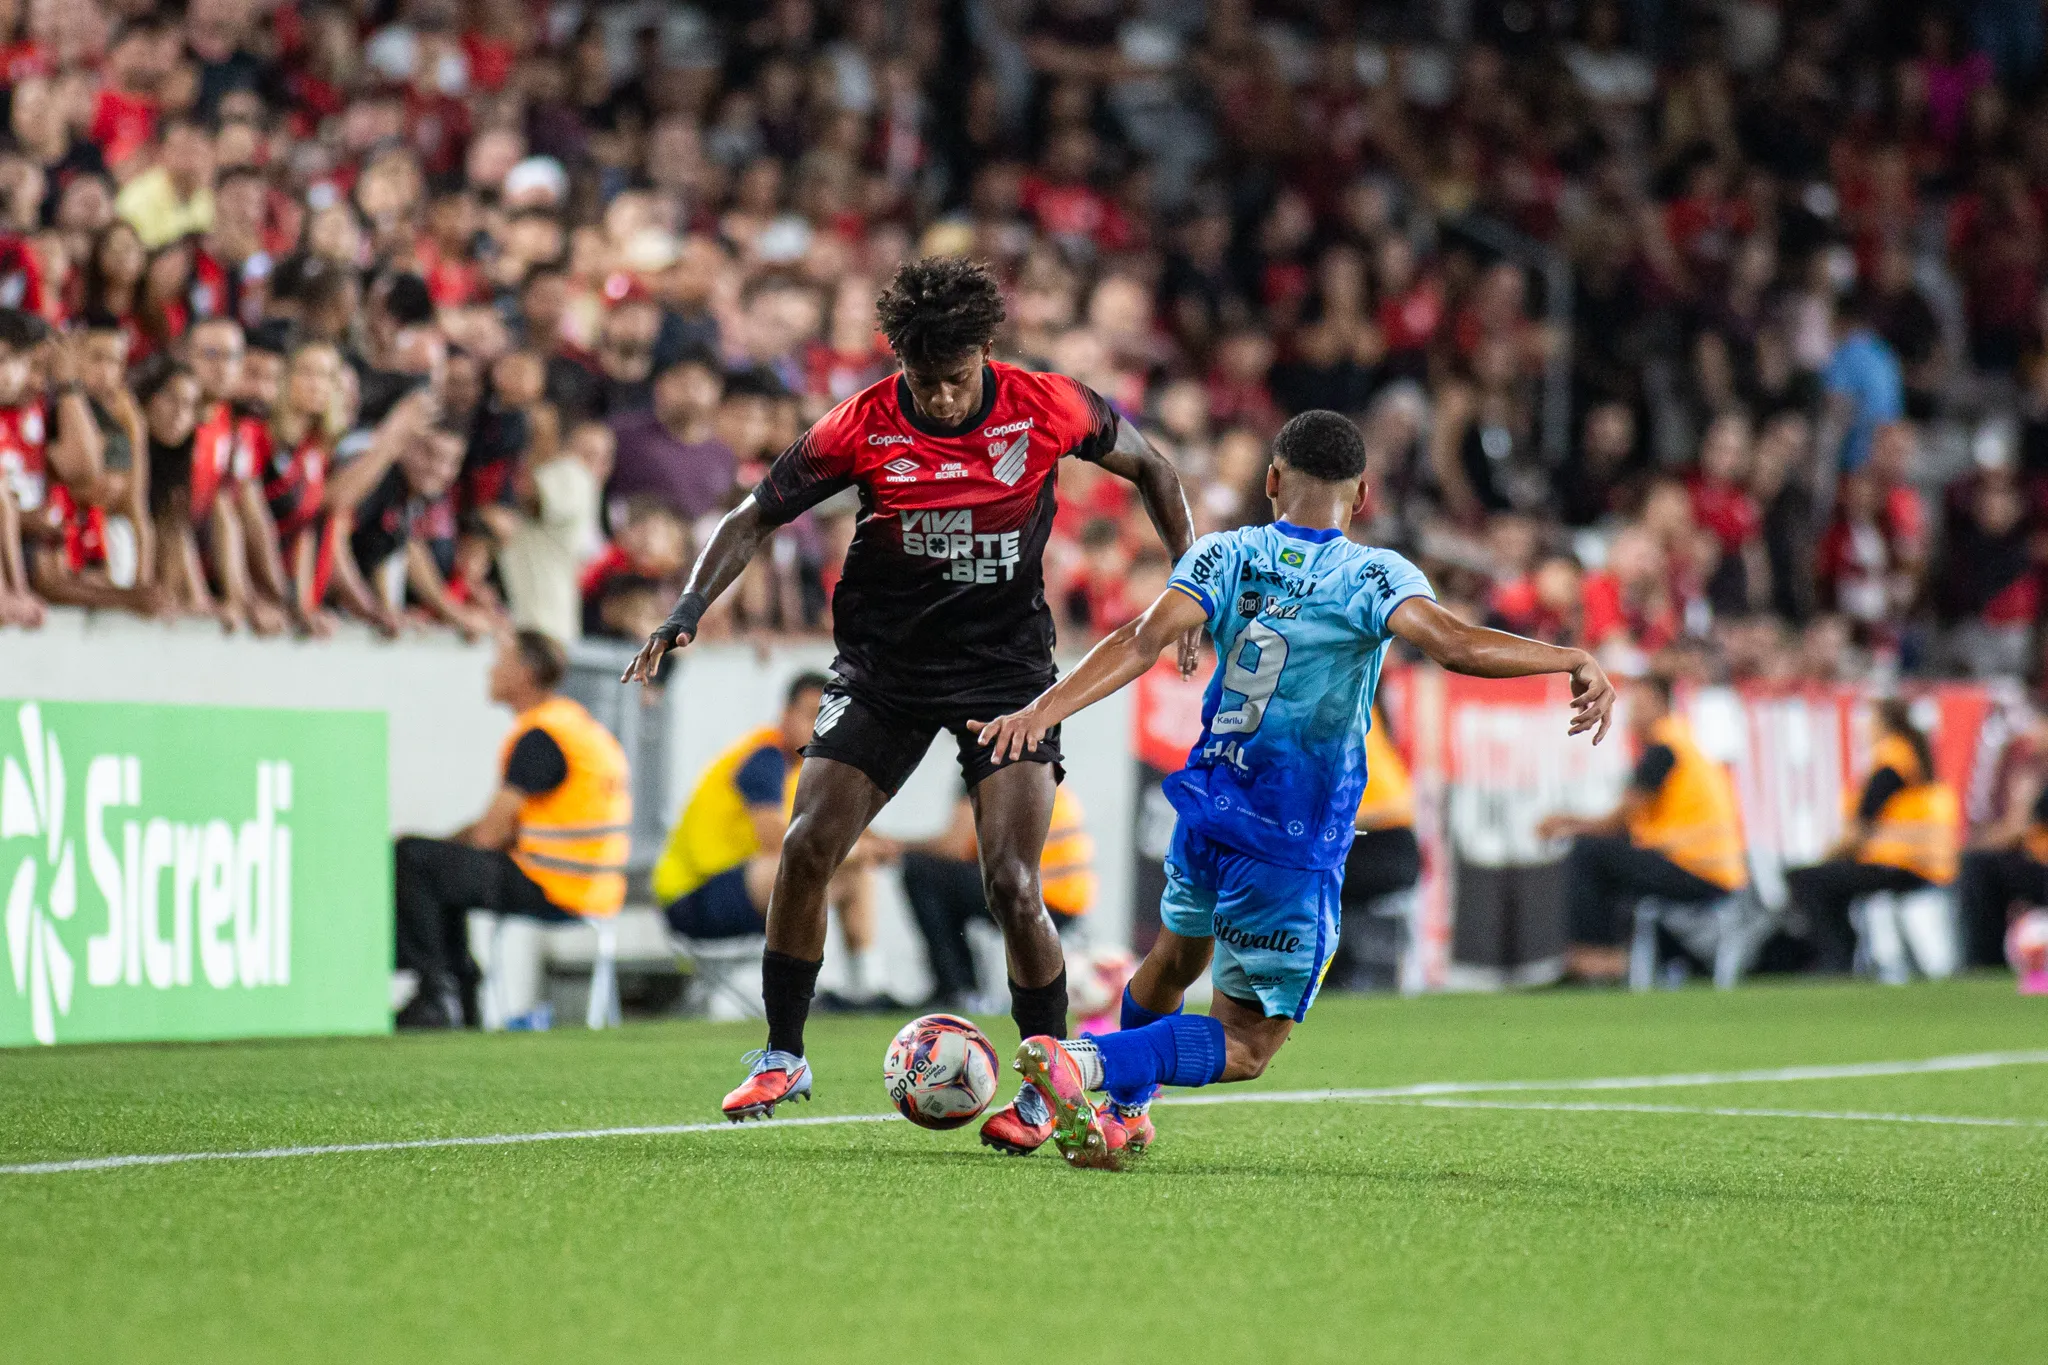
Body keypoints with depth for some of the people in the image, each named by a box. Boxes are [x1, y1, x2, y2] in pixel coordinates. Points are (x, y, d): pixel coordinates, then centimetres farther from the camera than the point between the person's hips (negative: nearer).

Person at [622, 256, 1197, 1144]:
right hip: (884, 664, 2)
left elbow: (1149, 468, 7)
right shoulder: (862, 428, -10)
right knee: (806, 851, -9)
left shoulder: (1047, 408, -11)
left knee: (1012, 887, -14)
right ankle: (783, 1057, 10)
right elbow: (755, 518, -2)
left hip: (1007, 665, -2)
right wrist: (688, 611, -17)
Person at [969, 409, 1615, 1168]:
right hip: (1291, 849, -5)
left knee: (1174, 958, 34)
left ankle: (1123, 1113, 50)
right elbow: (1451, 644, -27)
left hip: (1206, 811, 5)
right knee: (1245, 1044, 1)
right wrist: (1573, 660, -25)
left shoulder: (1226, 557, -1)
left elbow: (1146, 639, -14)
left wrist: (1043, 710, -21)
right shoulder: (1373, 576, -11)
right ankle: (1082, 1063, -22)